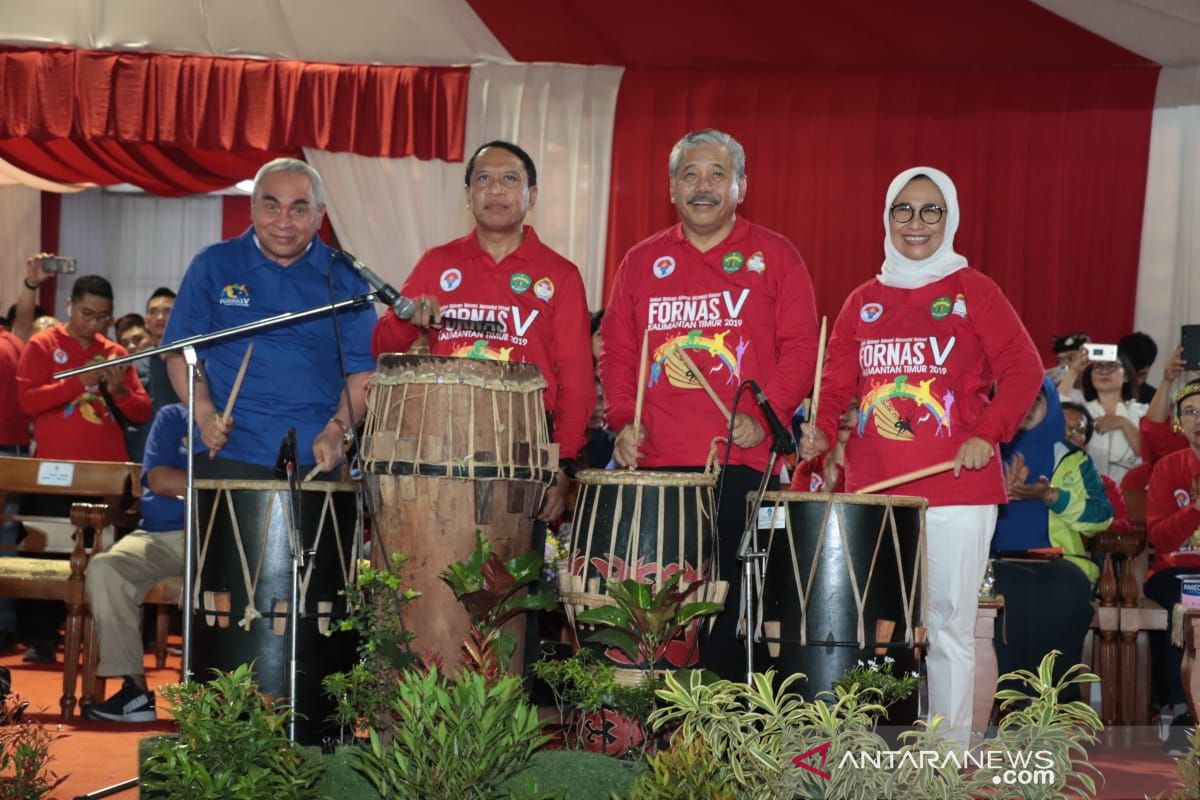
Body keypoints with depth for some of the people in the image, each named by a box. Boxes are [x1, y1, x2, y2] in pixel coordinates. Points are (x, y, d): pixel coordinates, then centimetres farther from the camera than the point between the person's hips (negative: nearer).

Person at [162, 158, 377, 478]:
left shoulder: (344, 278, 6)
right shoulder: (213, 266, 4)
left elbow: (363, 369, 5)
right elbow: (181, 351, 8)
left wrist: (338, 430, -10)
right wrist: (204, 414, -7)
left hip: (315, 461, 1)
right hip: (228, 456, 0)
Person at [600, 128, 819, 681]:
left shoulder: (774, 256, 6)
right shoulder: (643, 261, 15)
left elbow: (800, 348, 0)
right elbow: (618, 350, 13)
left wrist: (766, 413, -13)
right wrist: (623, 418, -2)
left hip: (741, 461, -3)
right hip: (655, 461, 3)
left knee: (730, 606, -3)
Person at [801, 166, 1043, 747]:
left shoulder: (973, 292, 3)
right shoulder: (863, 301, 14)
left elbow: (1023, 371, -4)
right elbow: (837, 383, 10)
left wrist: (987, 435, -17)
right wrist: (821, 430, -9)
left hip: (956, 486, -3)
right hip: (874, 489, 3)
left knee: (948, 622, -2)